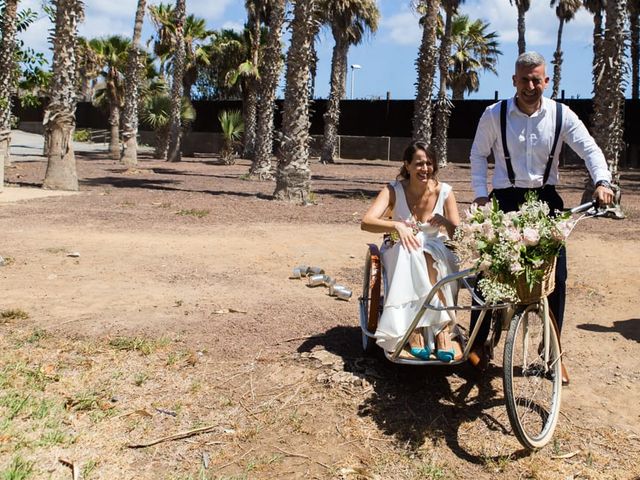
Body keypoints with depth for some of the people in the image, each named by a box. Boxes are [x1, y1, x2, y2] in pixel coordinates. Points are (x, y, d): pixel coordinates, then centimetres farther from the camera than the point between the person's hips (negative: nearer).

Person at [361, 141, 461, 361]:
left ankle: (417, 329, -31)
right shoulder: (395, 190, -10)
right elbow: (366, 222, -23)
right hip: (401, 254, -1)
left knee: (426, 254, -35)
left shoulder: (444, 191, -6)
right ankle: (442, 325, -31)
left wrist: (445, 221, -30)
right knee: (411, 253, -36)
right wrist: (397, 225, -40)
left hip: (437, 254, 1)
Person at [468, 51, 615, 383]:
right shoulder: (494, 115, -4)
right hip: (506, 200, -1)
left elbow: (589, 149, -7)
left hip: (545, 200, 1)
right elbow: (478, 155, 4)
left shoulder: (561, 115, -3)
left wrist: (602, 182, -25)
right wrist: (480, 194, -6)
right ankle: (478, 343, 16)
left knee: (556, 277, 1)